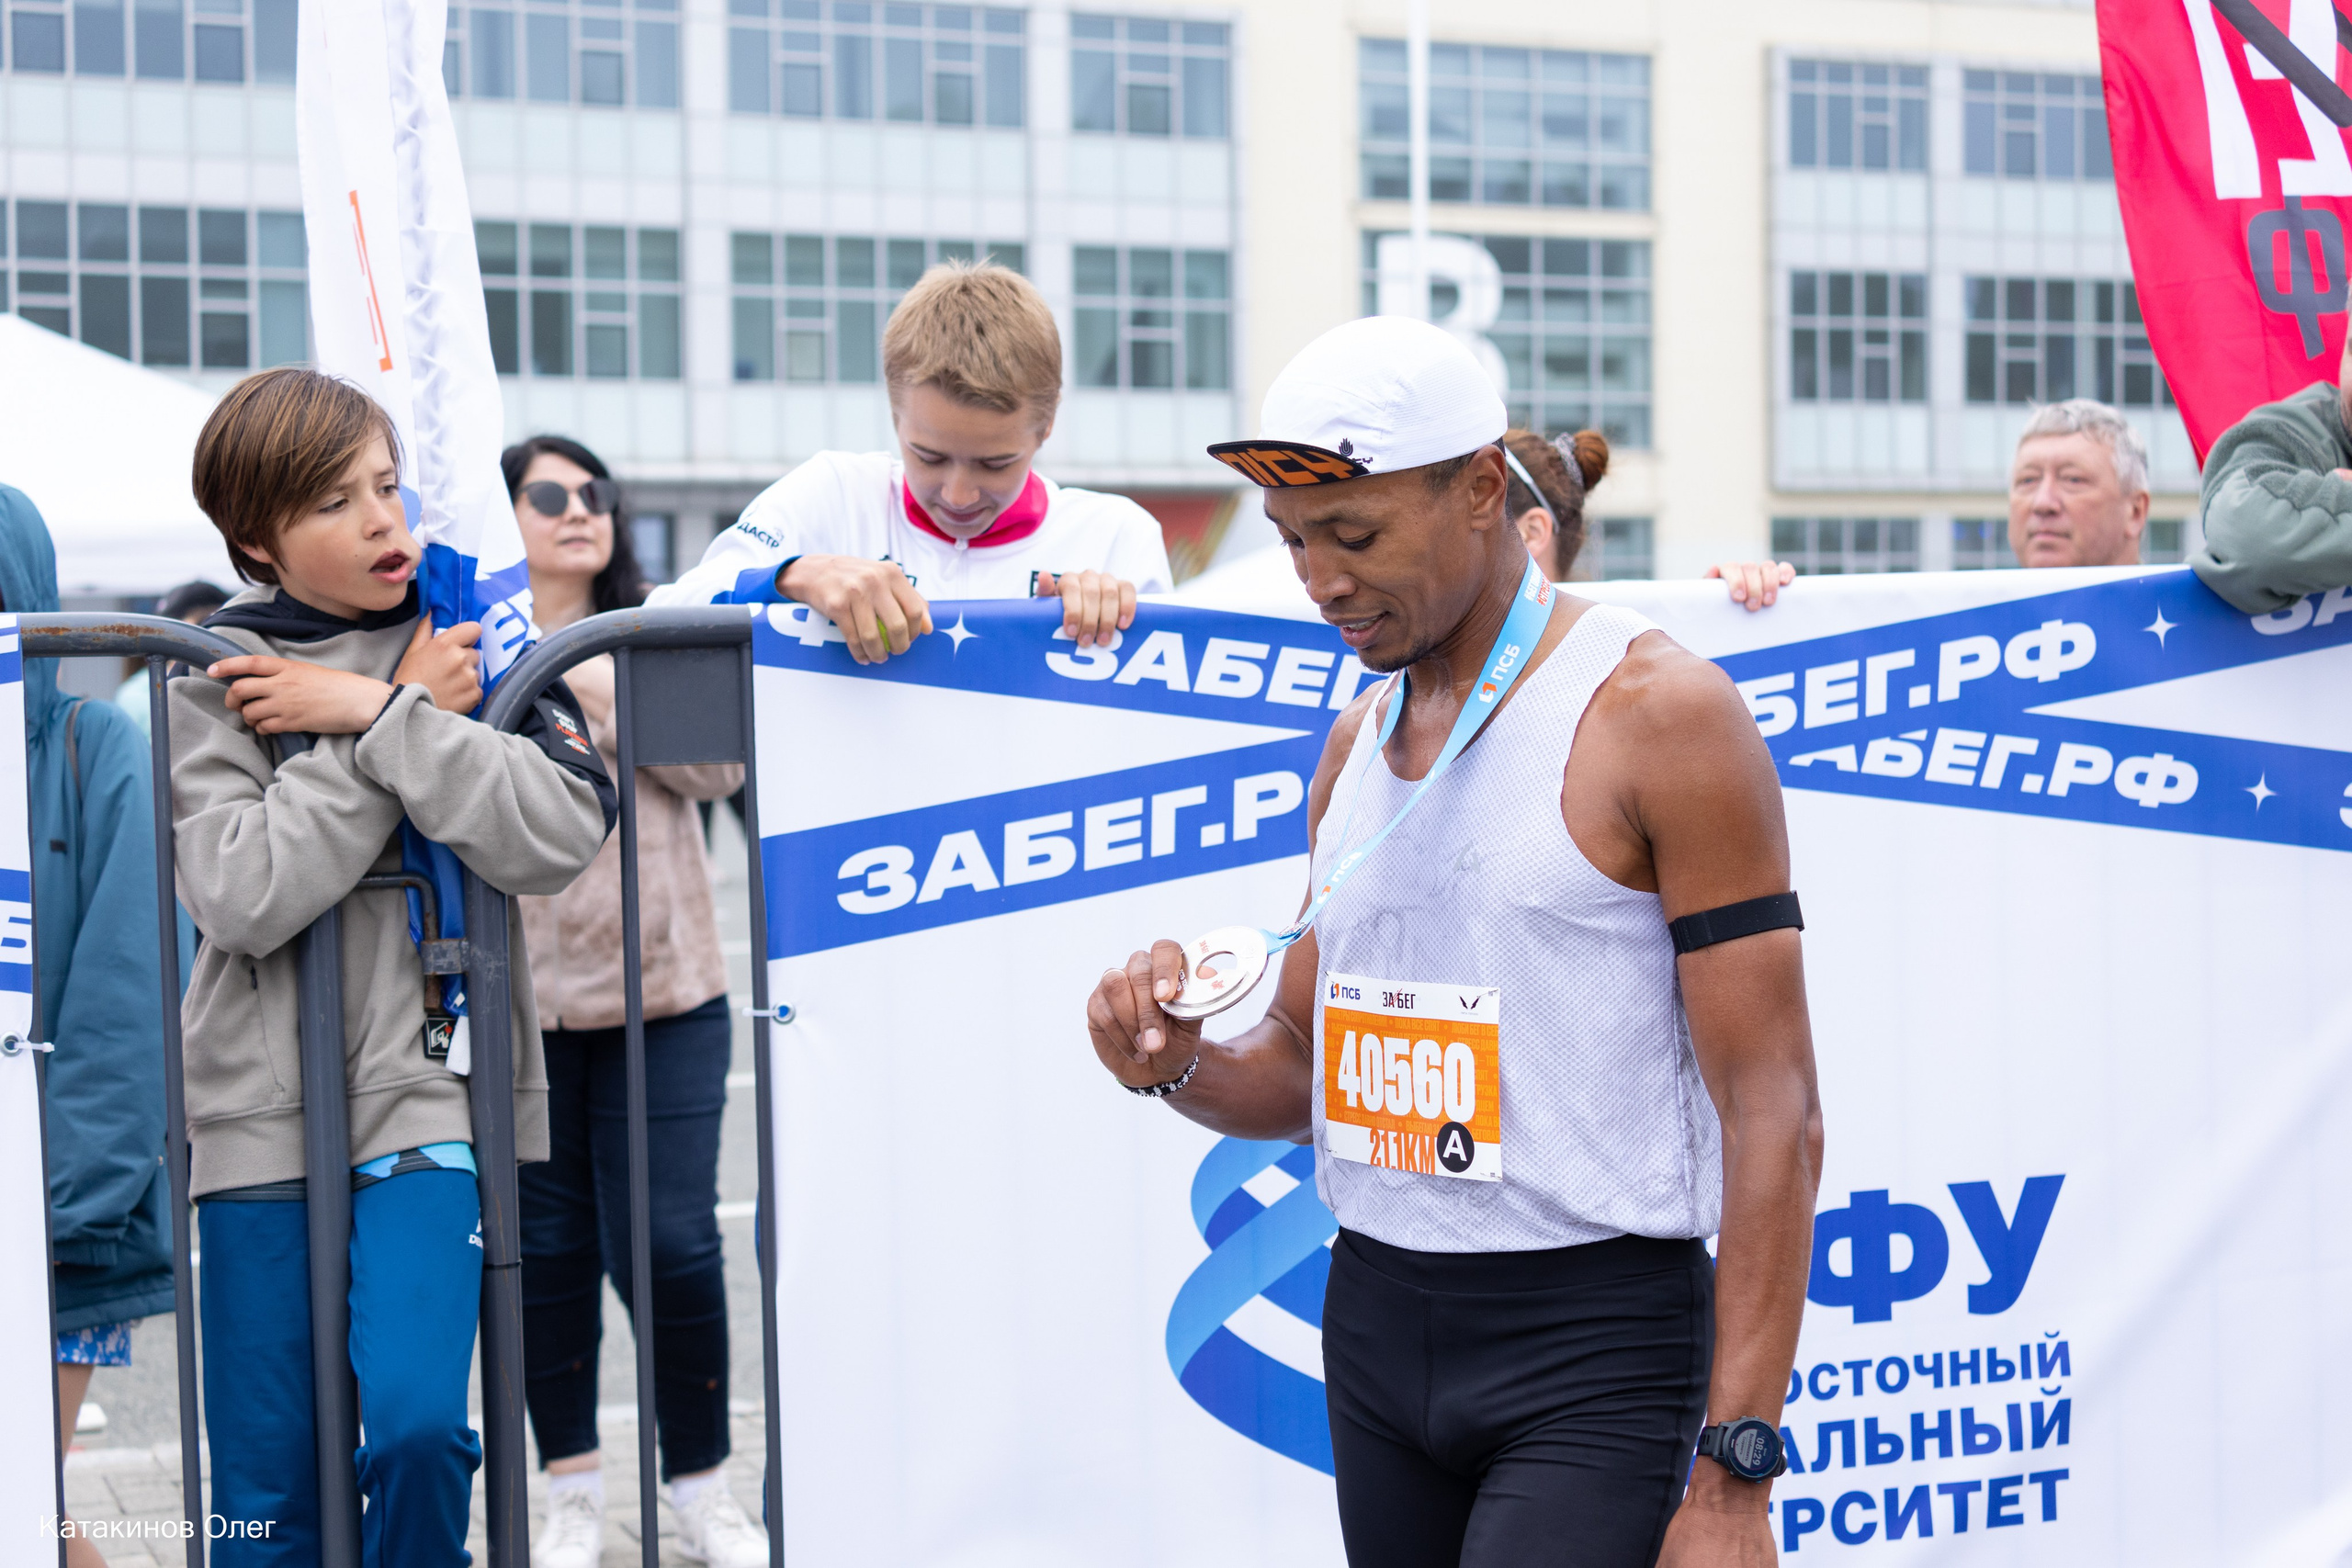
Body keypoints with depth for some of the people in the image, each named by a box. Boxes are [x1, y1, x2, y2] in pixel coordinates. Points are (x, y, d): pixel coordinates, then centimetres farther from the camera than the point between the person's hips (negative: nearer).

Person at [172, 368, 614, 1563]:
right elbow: (245, 896, -12)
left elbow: (562, 833, -10)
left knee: (418, 1421, -19)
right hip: (263, 1107, 1)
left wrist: (373, 713, -13)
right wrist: (411, 715, -10)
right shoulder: (209, 679, 2)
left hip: (432, 1091, 0)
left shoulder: (470, 639, 4)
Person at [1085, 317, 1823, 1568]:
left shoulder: (1654, 711, -10)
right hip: (1375, 1320, 6)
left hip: (1592, 1348, -6)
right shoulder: (1356, 743, 11)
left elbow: (1773, 1111, -14)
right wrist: (1181, 1064, -4)